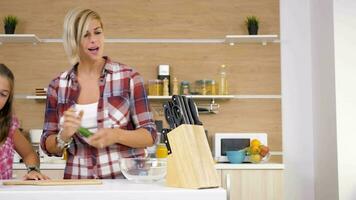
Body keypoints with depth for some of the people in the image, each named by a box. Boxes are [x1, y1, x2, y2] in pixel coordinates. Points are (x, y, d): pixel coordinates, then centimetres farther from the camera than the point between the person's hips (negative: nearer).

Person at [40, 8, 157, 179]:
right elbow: (48, 146, 8)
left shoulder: (128, 77, -2)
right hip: (79, 182, 3)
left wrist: (116, 135, -18)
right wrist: (65, 135, -12)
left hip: (125, 179, -2)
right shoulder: (58, 86, 4)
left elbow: (150, 135, -2)